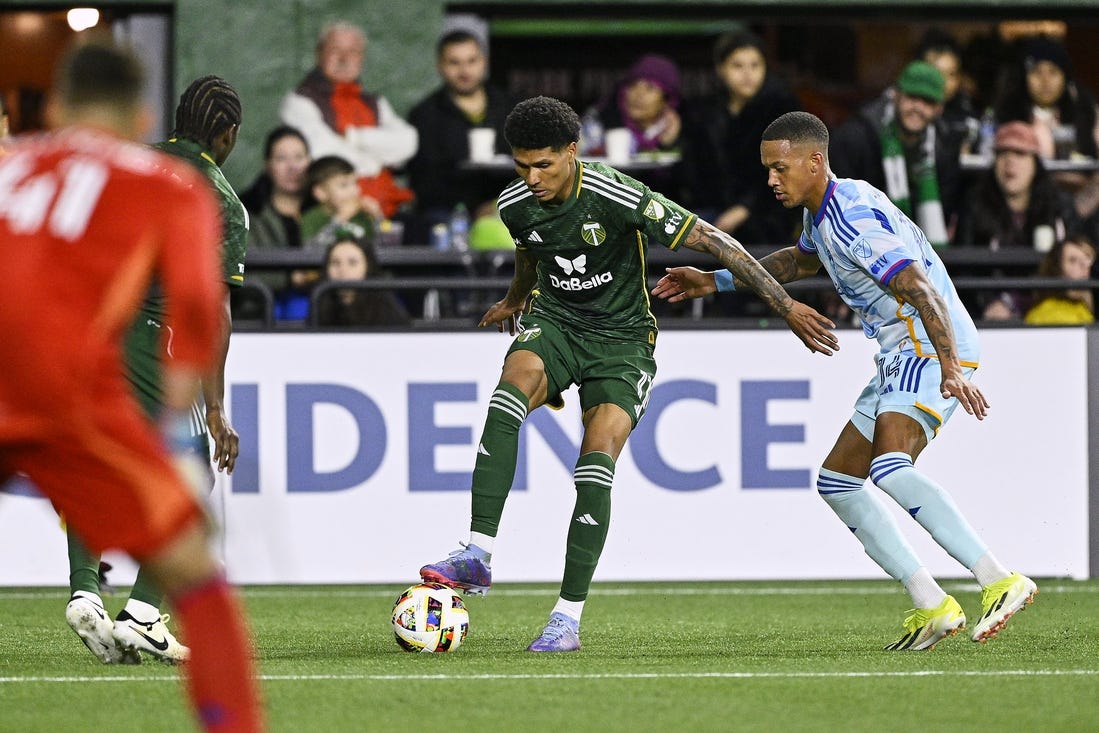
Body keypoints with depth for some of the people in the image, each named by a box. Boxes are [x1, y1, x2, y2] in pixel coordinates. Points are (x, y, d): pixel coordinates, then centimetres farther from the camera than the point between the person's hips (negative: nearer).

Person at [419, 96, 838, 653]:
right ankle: (477, 554, -38)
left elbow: (713, 242, -18)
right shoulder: (515, 205, -5)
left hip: (621, 338, -3)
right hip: (554, 320, 3)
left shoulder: (617, 197, -22)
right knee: (515, 380, -32)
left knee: (597, 463, -22)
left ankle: (568, 617, -15)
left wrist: (786, 306, -17)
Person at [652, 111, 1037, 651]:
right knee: (836, 481, 9)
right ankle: (932, 606, 3)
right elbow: (802, 260, 37)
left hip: (932, 349, -11)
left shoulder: (856, 217, -18)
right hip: (901, 358, 11)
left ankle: (998, 581, -38)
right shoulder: (823, 213, 14)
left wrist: (951, 370, -35)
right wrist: (714, 282, 37)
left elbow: (924, 292, -25)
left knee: (889, 467, -32)